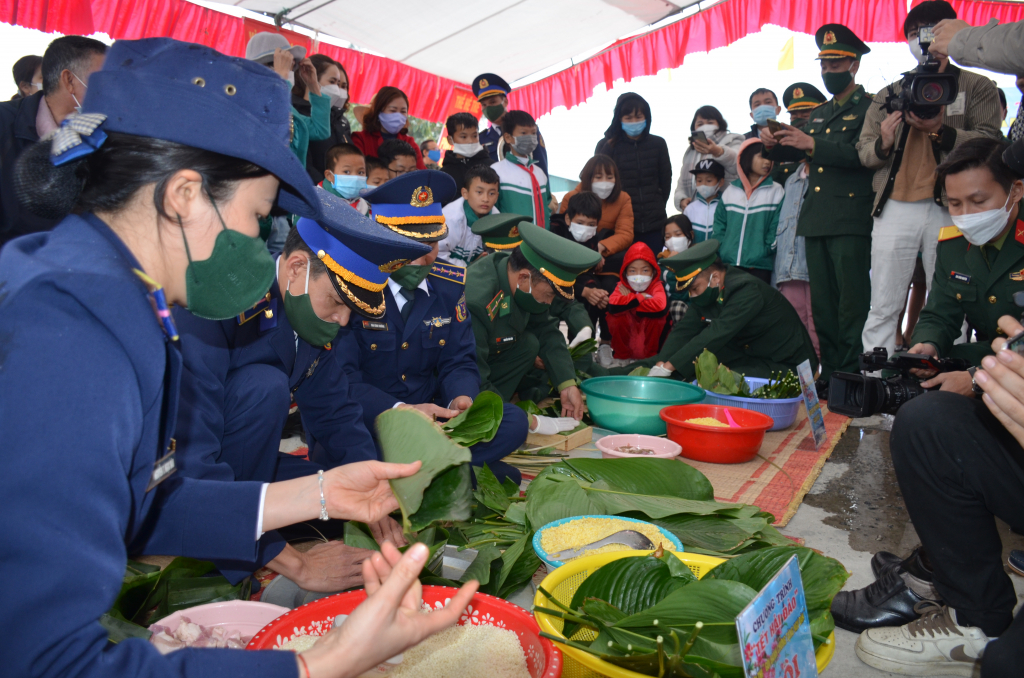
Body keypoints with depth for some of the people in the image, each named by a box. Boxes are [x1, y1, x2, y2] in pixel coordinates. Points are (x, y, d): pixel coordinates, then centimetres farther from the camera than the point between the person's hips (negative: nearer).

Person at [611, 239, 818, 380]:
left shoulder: (748, 291, -25)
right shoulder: (708, 293, 2)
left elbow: (717, 334, -33)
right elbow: (684, 330, -5)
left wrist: (669, 366, -37)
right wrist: (660, 364, -22)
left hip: (784, 365, -9)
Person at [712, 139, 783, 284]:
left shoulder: (777, 192, 3)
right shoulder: (730, 192, 12)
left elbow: (777, 228, -2)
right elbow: (719, 225, 13)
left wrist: (764, 253, -11)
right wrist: (722, 251, 1)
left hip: (759, 267, -3)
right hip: (728, 265, 3)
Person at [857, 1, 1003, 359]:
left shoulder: (977, 88, 11)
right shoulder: (888, 95, 19)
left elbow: (989, 143, -1)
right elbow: (863, 152, 13)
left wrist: (940, 131, -15)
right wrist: (883, 144, -8)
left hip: (950, 209, -1)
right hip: (895, 209, 2)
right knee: (882, 309, 1)